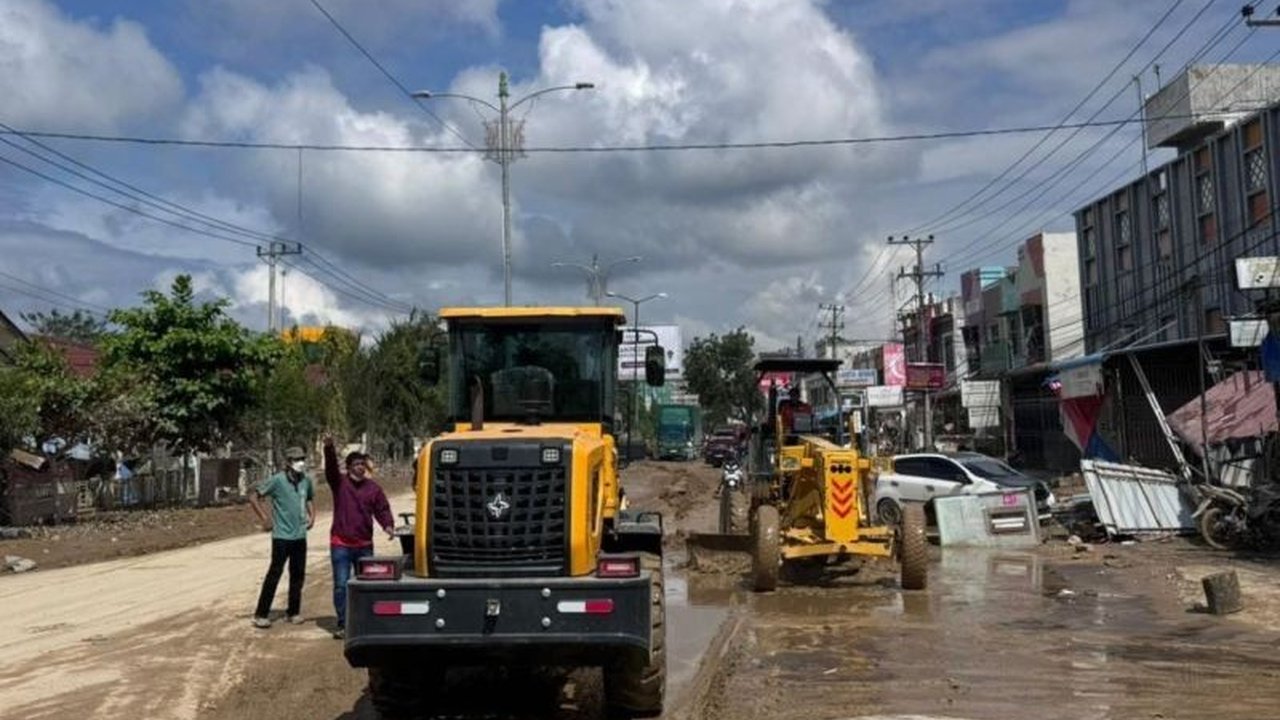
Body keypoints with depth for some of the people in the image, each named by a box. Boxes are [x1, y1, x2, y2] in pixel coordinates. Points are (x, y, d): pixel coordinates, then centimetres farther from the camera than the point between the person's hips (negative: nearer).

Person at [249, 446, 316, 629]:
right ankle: (261, 614, 4)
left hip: (300, 536, 6)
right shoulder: (277, 480, -11)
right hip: (282, 536, -5)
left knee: (298, 575, 10)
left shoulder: (306, 480, 5)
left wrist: (312, 515, 9)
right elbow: (253, 497, -8)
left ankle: (293, 612, 23)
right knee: (274, 574, -4)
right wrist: (265, 518, -11)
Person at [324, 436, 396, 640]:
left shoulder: (373, 488, 4)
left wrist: (388, 525, -18)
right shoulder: (340, 482, -2)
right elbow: (331, 467, -19)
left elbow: (382, 509, 2)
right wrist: (329, 448, -38)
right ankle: (342, 624, 5)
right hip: (340, 544, -3)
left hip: (365, 545, 3)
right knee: (341, 585, -2)